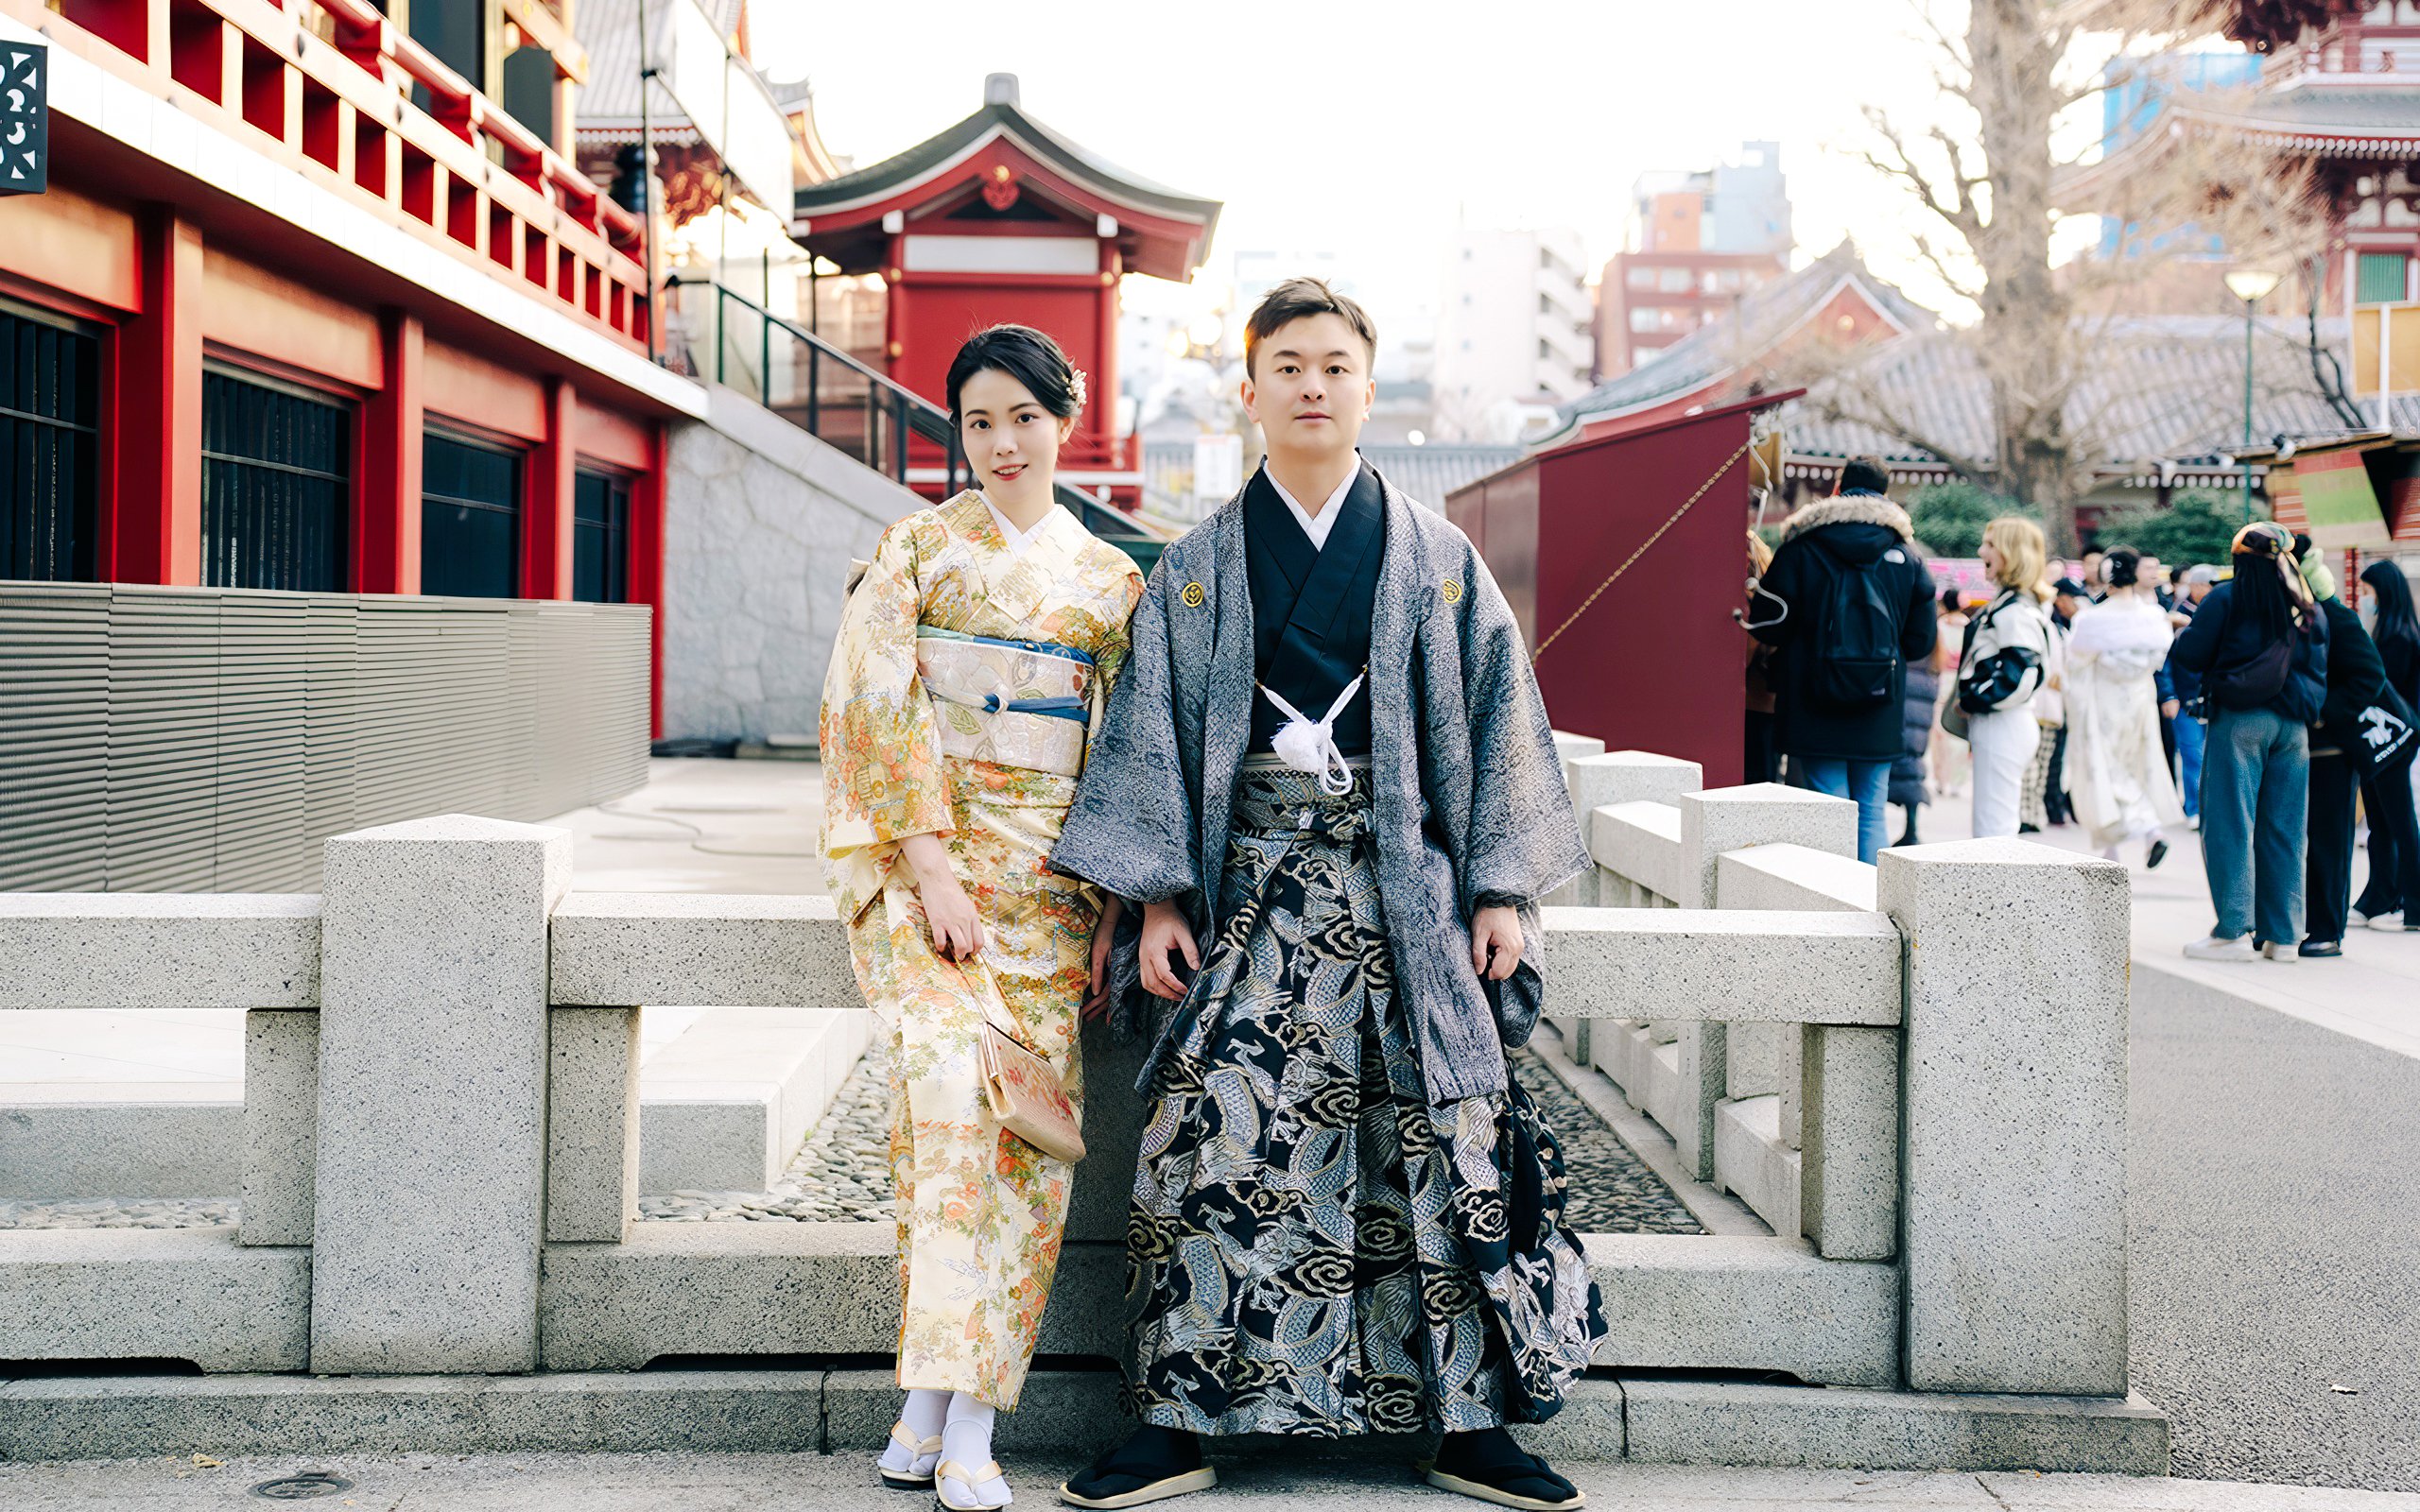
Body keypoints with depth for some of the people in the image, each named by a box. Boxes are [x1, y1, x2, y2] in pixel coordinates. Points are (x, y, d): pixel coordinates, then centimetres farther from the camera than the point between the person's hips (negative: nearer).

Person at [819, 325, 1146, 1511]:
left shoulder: (1112, 581, 15)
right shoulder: (918, 547, 7)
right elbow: (876, 707, -3)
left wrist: (1115, 902, 3)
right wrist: (932, 869, -12)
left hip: (1047, 872, 3)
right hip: (920, 852, -3)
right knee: (958, 1071, -23)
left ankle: (943, 1406, -4)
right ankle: (954, 1412, -19)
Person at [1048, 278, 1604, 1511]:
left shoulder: (1438, 558, 8)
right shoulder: (1196, 567, 7)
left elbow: (1497, 719, 7)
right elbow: (1152, 732, 5)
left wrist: (1502, 887, 0)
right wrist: (1158, 896, -3)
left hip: (1404, 889, 0)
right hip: (1252, 887, 0)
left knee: (1450, 1145, -1)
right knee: (1209, 1136, -6)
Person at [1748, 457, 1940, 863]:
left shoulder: (1800, 548, -4)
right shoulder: (1906, 555, 4)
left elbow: (1770, 629, -3)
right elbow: (1922, 640, 7)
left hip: (1815, 712, -2)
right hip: (1879, 716, 2)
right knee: (1873, 813, 9)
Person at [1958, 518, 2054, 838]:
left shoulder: (2016, 610, -16)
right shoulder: (2006, 602, 16)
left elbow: (2018, 678, -23)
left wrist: (1971, 702, -13)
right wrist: (1971, 702, 14)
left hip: (2003, 725, -11)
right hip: (1995, 725, 11)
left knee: (1993, 830, -9)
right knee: (1990, 827, 15)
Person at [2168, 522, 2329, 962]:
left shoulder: (2226, 599, -5)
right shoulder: (2309, 609, 11)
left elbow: (2190, 655, -4)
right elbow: (2320, 673, 15)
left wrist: (2183, 633, 15)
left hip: (2239, 722, -5)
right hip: (2293, 727, 5)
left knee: (2230, 824, -1)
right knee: (2284, 829, 8)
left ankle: (2234, 930, -4)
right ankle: (2282, 934, 10)